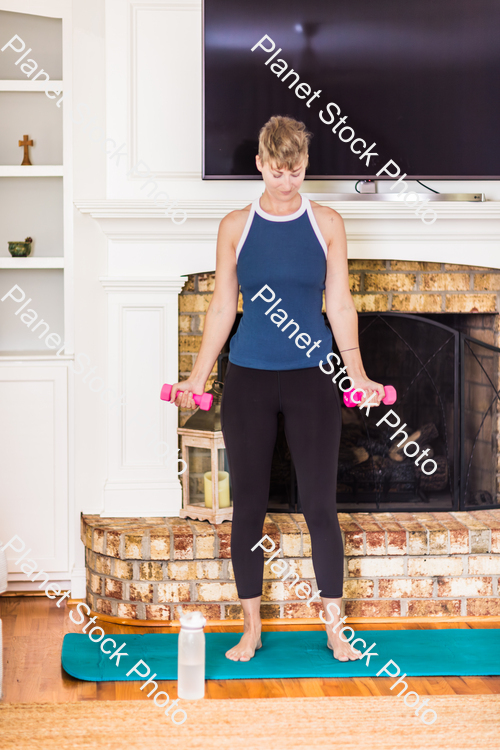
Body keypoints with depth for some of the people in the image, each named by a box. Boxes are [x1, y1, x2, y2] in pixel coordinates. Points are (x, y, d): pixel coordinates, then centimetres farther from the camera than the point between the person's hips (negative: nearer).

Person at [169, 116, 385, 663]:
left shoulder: (326, 223, 3)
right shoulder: (236, 227, 4)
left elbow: (340, 305, 4)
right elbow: (222, 308, 6)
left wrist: (357, 373, -3)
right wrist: (197, 378, 2)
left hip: (311, 378, -1)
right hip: (248, 379, 1)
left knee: (320, 504, 0)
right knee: (248, 505, 5)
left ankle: (334, 629, 12)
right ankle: (250, 628, 17)